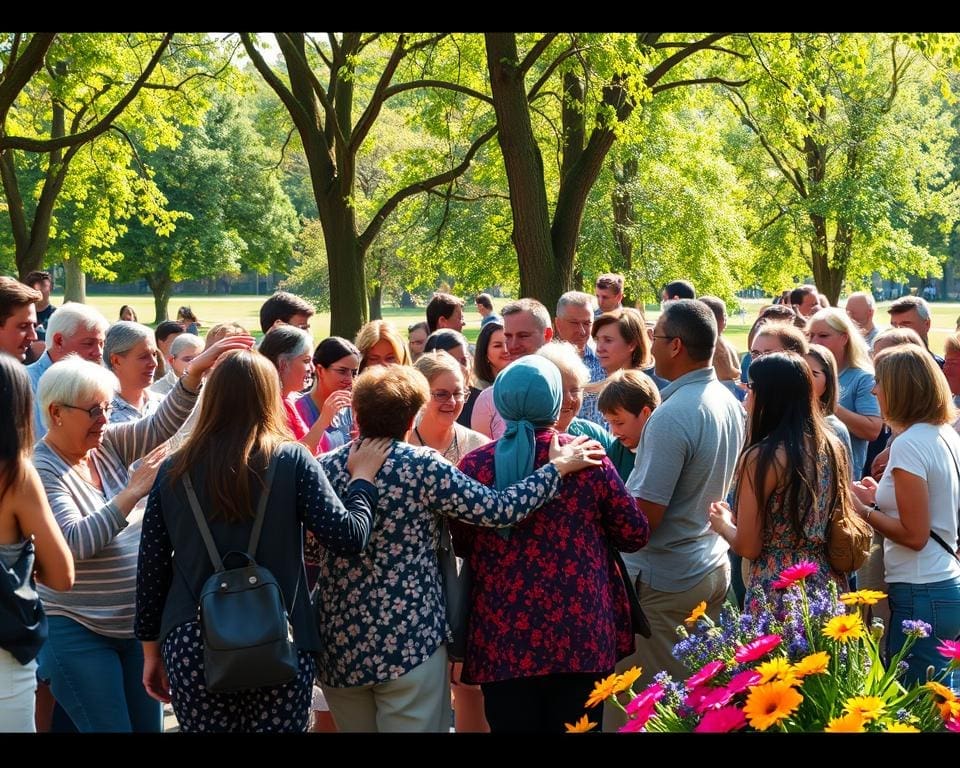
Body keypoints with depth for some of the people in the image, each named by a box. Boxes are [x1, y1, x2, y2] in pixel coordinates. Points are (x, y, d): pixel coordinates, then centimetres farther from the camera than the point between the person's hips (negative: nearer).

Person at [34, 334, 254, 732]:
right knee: (110, 726, -4)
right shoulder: (40, 471, -14)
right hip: (79, 634, -6)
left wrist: (196, 371, -20)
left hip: (137, 623, 7)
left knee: (148, 725, 11)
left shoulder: (107, 444, 4)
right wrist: (134, 490, -27)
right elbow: (74, 542, -25)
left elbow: (161, 425, -6)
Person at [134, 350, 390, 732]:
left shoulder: (173, 470, 4)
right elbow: (348, 536, -9)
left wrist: (151, 649, 16)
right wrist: (363, 476, 8)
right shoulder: (291, 461, -3)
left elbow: (151, 568, 7)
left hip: (192, 644, 2)